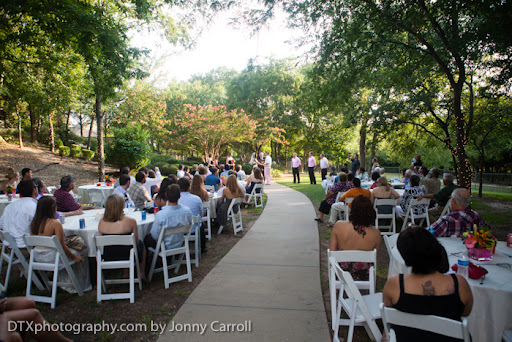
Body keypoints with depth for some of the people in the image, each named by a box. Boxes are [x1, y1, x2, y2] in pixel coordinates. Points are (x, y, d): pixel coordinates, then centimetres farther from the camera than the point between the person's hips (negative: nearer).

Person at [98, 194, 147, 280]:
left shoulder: (101, 222, -11)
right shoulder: (130, 221, -22)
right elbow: (136, 242, -9)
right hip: (127, 257, -4)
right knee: (140, 244, 29)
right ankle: (142, 274, 39)